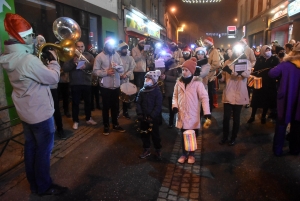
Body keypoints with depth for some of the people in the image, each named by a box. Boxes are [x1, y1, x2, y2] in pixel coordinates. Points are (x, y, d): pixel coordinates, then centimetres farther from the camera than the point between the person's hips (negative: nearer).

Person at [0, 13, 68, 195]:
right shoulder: (28, 59, -26)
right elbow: (53, 78, -20)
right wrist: (54, 61, -5)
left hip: (26, 111, 9)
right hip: (40, 112, -9)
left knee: (31, 147, 18)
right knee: (44, 149, 5)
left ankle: (34, 184, 34)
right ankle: (44, 187, 21)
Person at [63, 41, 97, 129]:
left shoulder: (89, 55, 5)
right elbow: (64, 68, -9)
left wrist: (86, 65, -28)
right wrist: (73, 62, -24)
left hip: (87, 82, 2)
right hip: (75, 83, -2)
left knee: (88, 102, 14)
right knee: (75, 103, 4)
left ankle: (88, 119, 30)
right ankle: (75, 121, 16)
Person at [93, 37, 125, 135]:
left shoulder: (116, 55, 7)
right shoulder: (99, 56, -6)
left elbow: (122, 69, 5)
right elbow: (95, 70, -9)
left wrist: (117, 66, -17)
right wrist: (106, 72, -21)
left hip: (116, 85, 4)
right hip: (105, 86, -4)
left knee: (115, 106, 14)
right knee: (106, 106, 7)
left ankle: (115, 124, 29)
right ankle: (106, 126, 21)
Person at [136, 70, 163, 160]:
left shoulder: (157, 92, -9)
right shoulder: (142, 91, 3)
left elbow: (158, 106, -13)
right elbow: (138, 103, 3)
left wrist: (151, 117, -18)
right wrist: (140, 114, -9)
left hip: (153, 118, -4)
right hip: (143, 118, 4)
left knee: (155, 135, 6)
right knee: (144, 134, 14)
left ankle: (158, 150, 23)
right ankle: (146, 149, 30)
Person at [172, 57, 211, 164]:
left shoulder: (197, 82, -11)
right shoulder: (179, 82, 2)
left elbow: (204, 97, -11)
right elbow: (175, 96, 11)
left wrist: (207, 112, -18)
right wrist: (175, 105, -6)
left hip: (193, 115, -3)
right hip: (182, 114, 3)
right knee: (183, 136, 14)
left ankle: (191, 154, 31)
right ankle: (184, 154, 30)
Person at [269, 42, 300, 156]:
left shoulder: (286, 64, -12)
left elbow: (272, 73, -19)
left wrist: (281, 75, -2)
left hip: (285, 100, -2)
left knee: (281, 125, 9)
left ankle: (277, 150, 15)